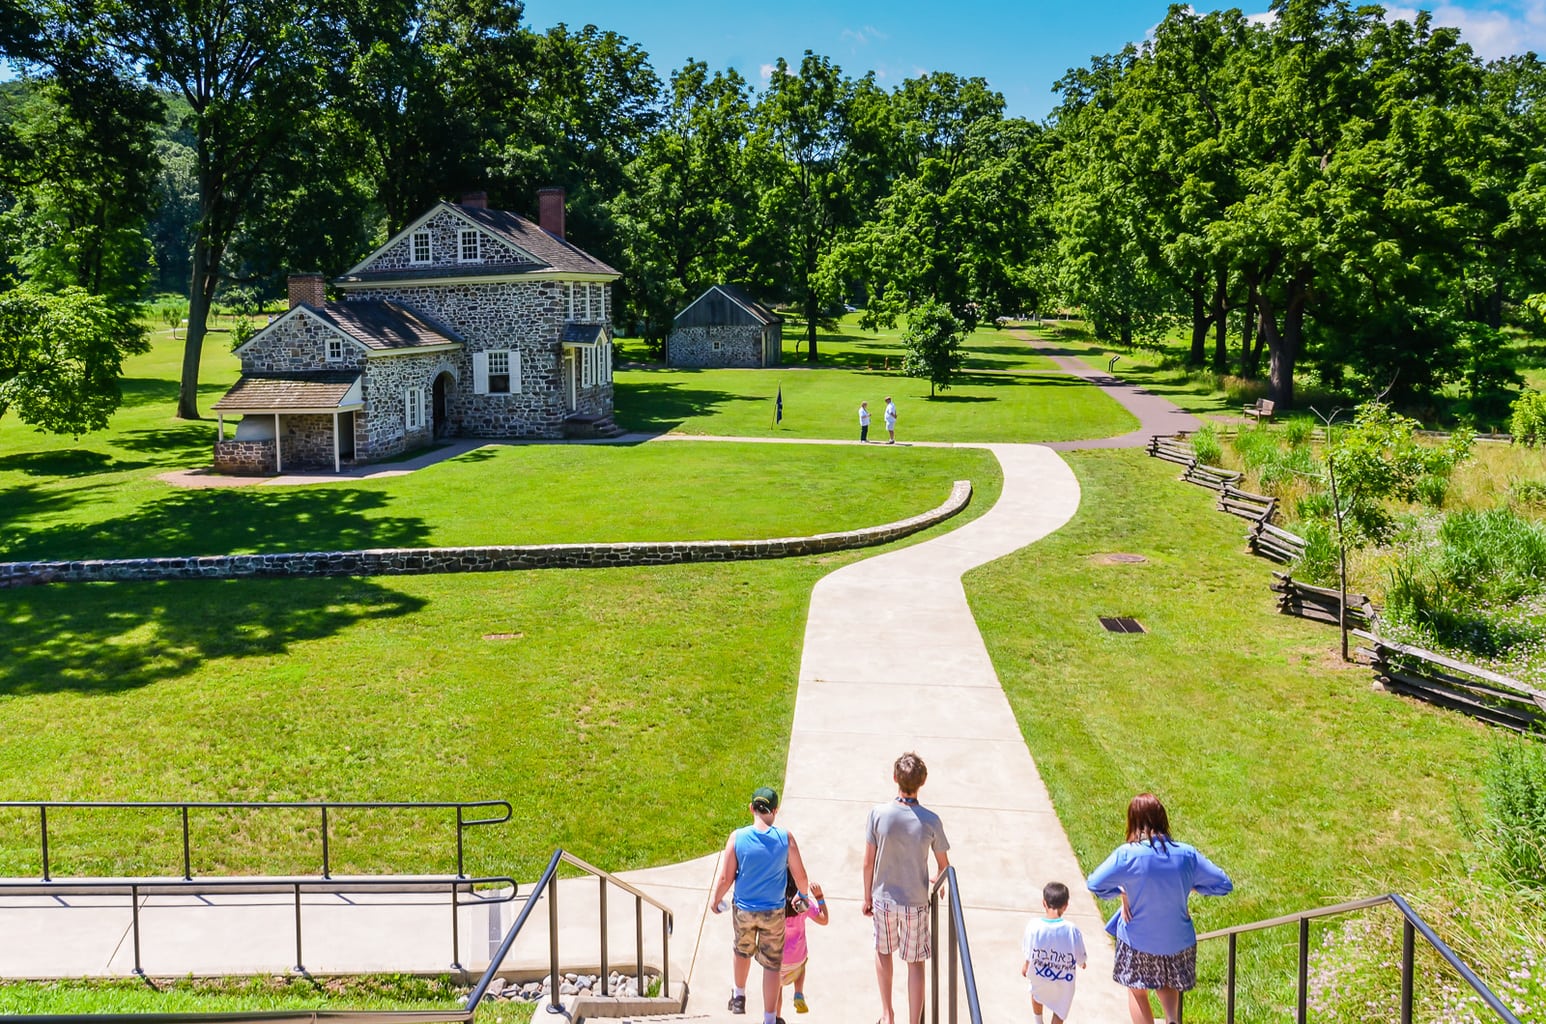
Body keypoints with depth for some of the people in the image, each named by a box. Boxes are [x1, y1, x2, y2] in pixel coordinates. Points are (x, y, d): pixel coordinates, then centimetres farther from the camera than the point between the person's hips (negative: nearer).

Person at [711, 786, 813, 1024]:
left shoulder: (737, 837, -16)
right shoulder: (785, 838, -16)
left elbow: (726, 878, -10)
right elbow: (800, 876, -8)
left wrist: (716, 899, 9)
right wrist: (804, 895, 14)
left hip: (744, 909, 2)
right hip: (773, 912, -2)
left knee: (742, 951, 28)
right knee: (772, 964, 10)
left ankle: (739, 996, 50)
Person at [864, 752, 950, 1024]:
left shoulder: (878, 814, -16)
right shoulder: (931, 821, -16)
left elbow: (868, 862, -7)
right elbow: (944, 866, -3)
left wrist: (867, 897, 8)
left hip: (883, 898, 1)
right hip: (916, 902, -1)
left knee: (883, 952, 24)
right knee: (915, 963, 11)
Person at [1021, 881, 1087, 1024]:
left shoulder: (1033, 926, -24)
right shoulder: (1072, 930, -26)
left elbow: (1028, 953, -8)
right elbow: (1080, 958, -11)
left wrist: (1026, 965, 14)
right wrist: (1083, 963, 13)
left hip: (1038, 976, 2)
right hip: (1063, 982, -2)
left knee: (1036, 993, 35)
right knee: (1059, 1012, 22)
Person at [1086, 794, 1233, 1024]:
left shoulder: (1127, 854, -21)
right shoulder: (1186, 854, -12)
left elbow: (1094, 884, -17)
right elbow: (1224, 884, -5)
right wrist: (1189, 886, 5)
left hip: (1138, 941, -3)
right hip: (1178, 941, 3)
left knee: (1137, 991, 21)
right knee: (1167, 983, 28)